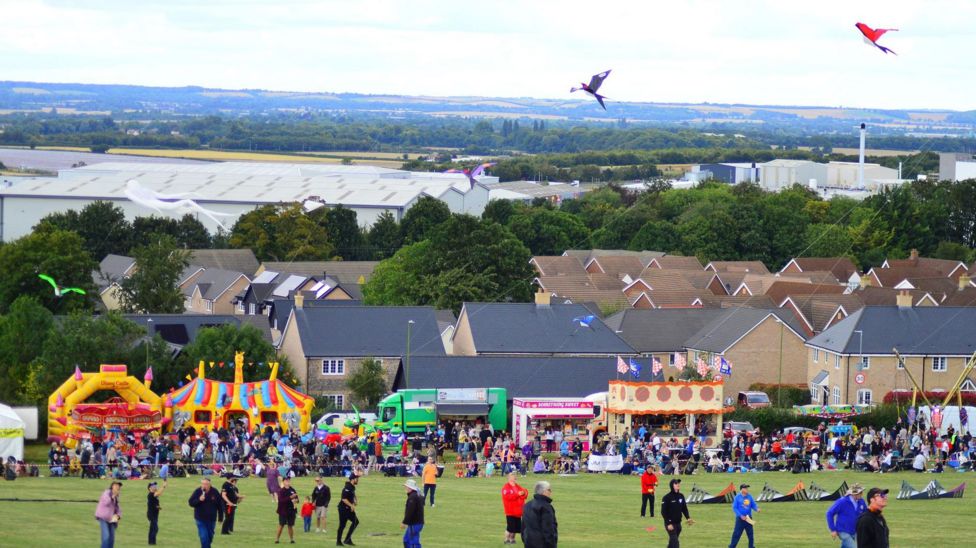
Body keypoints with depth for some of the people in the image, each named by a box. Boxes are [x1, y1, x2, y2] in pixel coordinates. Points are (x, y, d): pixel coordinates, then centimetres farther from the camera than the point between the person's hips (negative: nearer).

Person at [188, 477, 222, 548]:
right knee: (204, 537, -11)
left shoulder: (214, 492, -5)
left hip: (211, 519, 3)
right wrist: (199, 500, -27)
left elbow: (219, 505, 3)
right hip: (201, 519, -3)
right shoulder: (197, 491, -9)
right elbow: (191, 503, -9)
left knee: (210, 536, 16)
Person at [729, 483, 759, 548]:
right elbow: (734, 508, -8)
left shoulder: (750, 497, 4)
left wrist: (757, 509, -15)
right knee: (737, 534, -5)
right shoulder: (737, 497, -7)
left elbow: (753, 505, 8)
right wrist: (741, 516, -16)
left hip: (748, 518, 4)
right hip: (740, 518, -4)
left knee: (750, 533, 10)